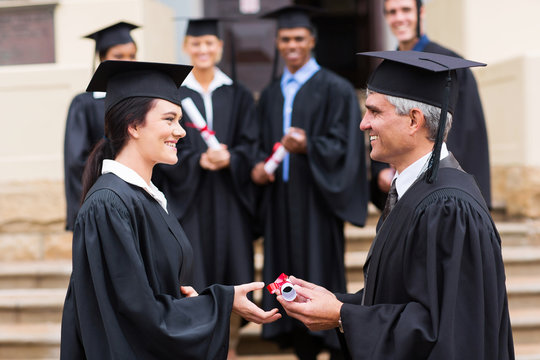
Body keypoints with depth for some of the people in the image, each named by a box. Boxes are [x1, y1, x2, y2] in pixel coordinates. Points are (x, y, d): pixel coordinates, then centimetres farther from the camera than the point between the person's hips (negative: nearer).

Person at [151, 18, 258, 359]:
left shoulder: (238, 95, 10)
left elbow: (250, 145, 4)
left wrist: (228, 159, -16)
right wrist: (198, 161, -19)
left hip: (229, 197, 2)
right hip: (187, 196, -1)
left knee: (231, 274, 2)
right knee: (193, 277, -4)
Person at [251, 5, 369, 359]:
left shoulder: (334, 88, -1)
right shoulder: (270, 95, 16)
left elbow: (343, 143, -8)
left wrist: (308, 146, -24)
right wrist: (259, 166, -3)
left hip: (316, 197, -5)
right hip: (280, 196, 5)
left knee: (323, 273, -5)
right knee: (290, 274, 6)